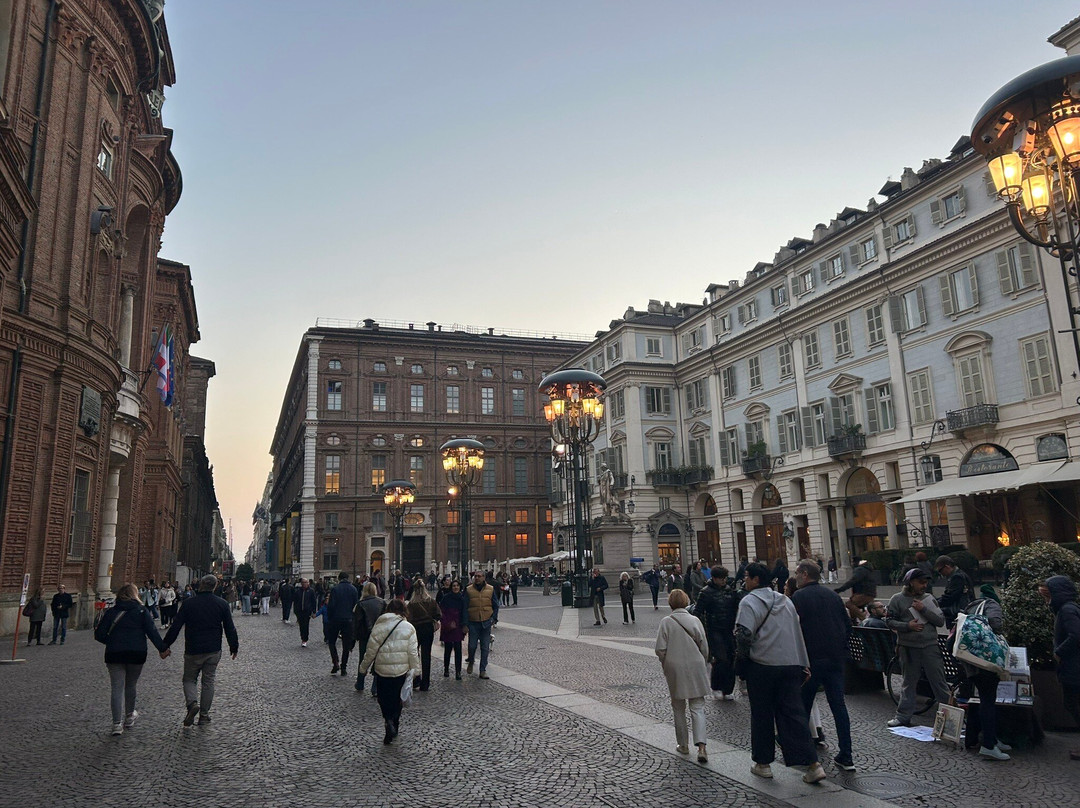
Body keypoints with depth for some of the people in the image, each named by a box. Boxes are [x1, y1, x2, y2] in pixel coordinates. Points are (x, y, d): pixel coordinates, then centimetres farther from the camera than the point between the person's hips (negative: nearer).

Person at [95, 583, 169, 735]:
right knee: (130, 685, 17)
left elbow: (99, 634, 2)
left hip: (114, 655, 0)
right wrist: (162, 649, -1)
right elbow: (152, 631, -6)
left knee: (117, 688, 2)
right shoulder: (142, 611, 0)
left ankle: (117, 723, -7)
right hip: (137, 654, 0)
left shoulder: (111, 612, 4)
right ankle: (129, 716, 32)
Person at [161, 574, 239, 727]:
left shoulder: (188, 603, -6)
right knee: (208, 681, 12)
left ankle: (192, 703, -12)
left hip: (193, 651, -2)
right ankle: (204, 714, 14)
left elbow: (175, 627, -5)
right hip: (214, 651, 2)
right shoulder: (222, 604, -1)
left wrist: (165, 646, 4)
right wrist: (234, 647, 14)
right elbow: (230, 629, 3)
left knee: (189, 679, 13)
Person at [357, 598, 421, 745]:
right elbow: (413, 652, -6)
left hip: (382, 669, 0)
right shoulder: (408, 627, -5)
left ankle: (389, 721, -10)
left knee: (383, 697, 13)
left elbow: (371, 650, -1)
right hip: (401, 669, 1)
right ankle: (393, 727, 18)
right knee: (396, 698, 16)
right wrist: (415, 669, 2)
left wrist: (364, 667, 12)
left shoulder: (378, 627, -5)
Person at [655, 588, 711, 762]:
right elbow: (705, 648, 0)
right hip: (695, 669, 1)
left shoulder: (666, 622, -8)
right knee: (698, 707, 4)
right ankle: (701, 745, -10)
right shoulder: (695, 620, -3)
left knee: (679, 708, 15)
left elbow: (660, 649, -10)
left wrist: (666, 665, 8)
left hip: (675, 670, -1)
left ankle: (683, 744, 23)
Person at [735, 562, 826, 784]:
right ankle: (813, 764, -1)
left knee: (761, 715, 8)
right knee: (794, 713, 6)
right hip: (791, 665, 6)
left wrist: (742, 657, -3)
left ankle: (763, 763, 17)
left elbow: (744, 634, -20)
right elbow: (799, 634, 15)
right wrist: (804, 665, 17)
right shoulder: (785, 601, 13)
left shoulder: (749, 602, -9)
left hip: (761, 667, -5)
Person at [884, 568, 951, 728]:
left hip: (930, 646, 1)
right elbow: (889, 620, 0)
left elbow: (941, 620, 0)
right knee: (909, 682, 9)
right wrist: (907, 626, -15)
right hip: (908, 647, -1)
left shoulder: (929, 598, 6)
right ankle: (903, 716, 16)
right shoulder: (897, 599, 0)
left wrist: (924, 610, -12)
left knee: (939, 681, 4)